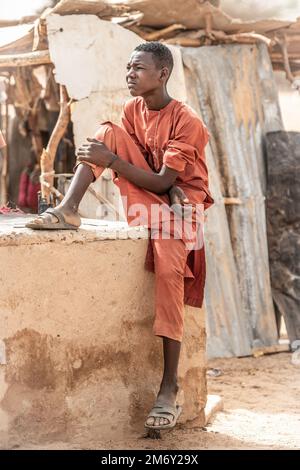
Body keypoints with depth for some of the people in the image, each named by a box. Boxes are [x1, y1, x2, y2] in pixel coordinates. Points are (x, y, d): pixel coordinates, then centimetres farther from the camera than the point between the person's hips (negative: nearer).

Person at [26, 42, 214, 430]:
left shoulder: (187, 122, -16)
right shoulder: (133, 109, 4)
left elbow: (163, 182, -22)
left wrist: (111, 160, -30)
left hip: (179, 199, -6)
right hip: (146, 197, 6)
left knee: (169, 267, -33)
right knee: (108, 131, -13)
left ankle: (169, 387, -32)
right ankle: (68, 210, -25)